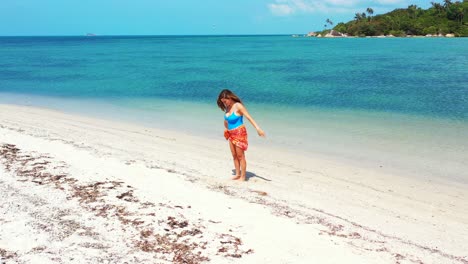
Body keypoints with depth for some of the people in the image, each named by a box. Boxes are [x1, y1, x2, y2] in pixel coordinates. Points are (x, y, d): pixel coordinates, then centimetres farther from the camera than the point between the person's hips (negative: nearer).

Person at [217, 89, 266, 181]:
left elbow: (249, 117, -24)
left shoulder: (238, 106, -17)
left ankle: (243, 177, 5)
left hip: (239, 133, -7)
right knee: (234, 156, 11)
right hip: (231, 134, 7)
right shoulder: (227, 108, 3)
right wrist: (226, 128, 18)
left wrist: (258, 128, -32)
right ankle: (238, 174, 22)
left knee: (240, 156, -2)